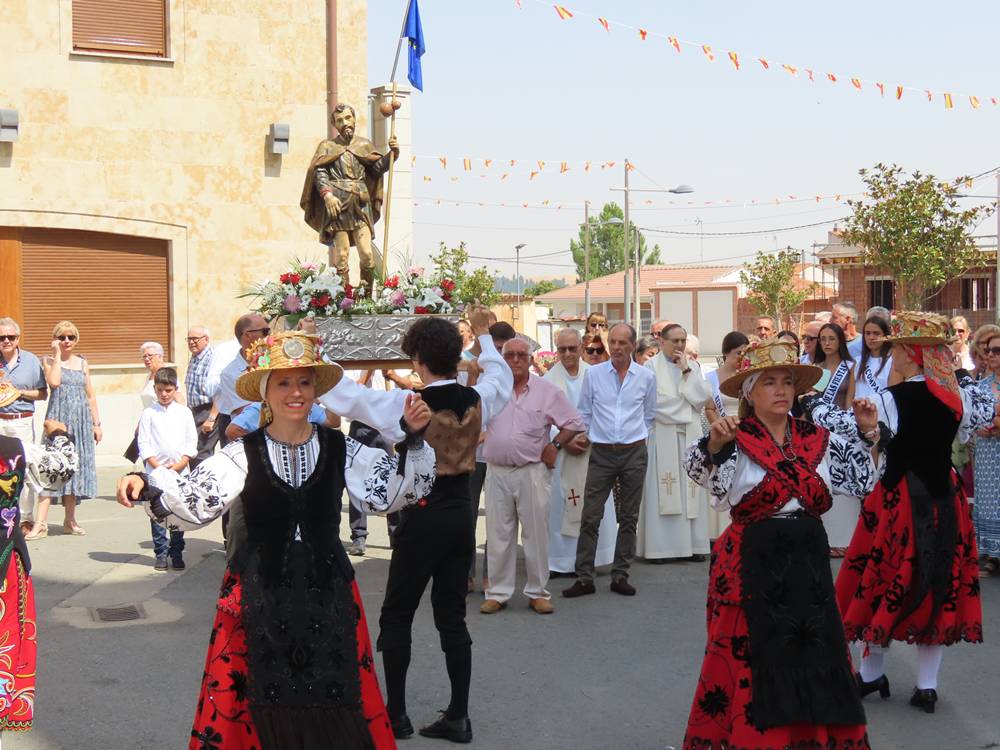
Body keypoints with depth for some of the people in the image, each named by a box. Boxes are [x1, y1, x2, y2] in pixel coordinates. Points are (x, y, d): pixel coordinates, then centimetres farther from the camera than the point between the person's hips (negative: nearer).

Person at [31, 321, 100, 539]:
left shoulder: (82, 363, 13)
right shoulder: (49, 361, 3)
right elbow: (54, 382, -18)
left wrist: (96, 424, 10)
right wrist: (57, 355, -10)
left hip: (81, 420, 4)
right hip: (58, 418, -4)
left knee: (76, 466, 6)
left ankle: (70, 520, 16)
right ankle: (40, 523, -14)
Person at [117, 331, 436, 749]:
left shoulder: (340, 449, 1)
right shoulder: (244, 454, -4)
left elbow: (389, 494, -2)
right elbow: (194, 503, -13)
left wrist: (412, 439, -13)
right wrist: (147, 486, -30)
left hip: (327, 593, 1)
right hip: (259, 596, -1)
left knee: (335, 710, 6)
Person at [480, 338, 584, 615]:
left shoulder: (547, 390, 1)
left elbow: (574, 423, 7)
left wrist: (555, 445, -2)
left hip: (532, 471, -1)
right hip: (497, 471, 1)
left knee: (536, 534, 3)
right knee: (498, 535, 6)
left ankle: (537, 592, 14)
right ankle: (498, 593, 15)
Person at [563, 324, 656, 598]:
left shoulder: (646, 377, 3)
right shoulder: (593, 373, 1)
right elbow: (584, 412, 9)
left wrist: (637, 437, 11)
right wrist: (584, 437, 6)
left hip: (634, 453, 1)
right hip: (601, 453, -1)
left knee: (629, 518, 7)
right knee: (590, 517, -4)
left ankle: (620, 575, 16)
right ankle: (584, 578, 2)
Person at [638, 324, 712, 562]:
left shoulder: (693, 366, 14)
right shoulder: (651, 367, 0)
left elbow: (705, 395, 2)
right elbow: (654, 401, -11)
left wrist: (686, 371, -4)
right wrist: (687, 400, -2)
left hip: (690, 437, 4)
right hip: (663, 437, -4)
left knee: (690, 489, 3)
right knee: (662, 491, -6)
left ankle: (692, 543, 7)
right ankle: (659, 547, -3)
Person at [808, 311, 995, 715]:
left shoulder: (894, 398, -17)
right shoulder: (957, 394, -1)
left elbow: (850, 428, -15)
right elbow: (986, 412, 18)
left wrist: (813, 404, -1)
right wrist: (958, 375, 22)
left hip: (900, 499, -4)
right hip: (945, 498, 5)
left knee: (886, 583, 10)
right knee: (939, 585, 11)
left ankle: (872, 673, 22)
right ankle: (926, 685, 15)